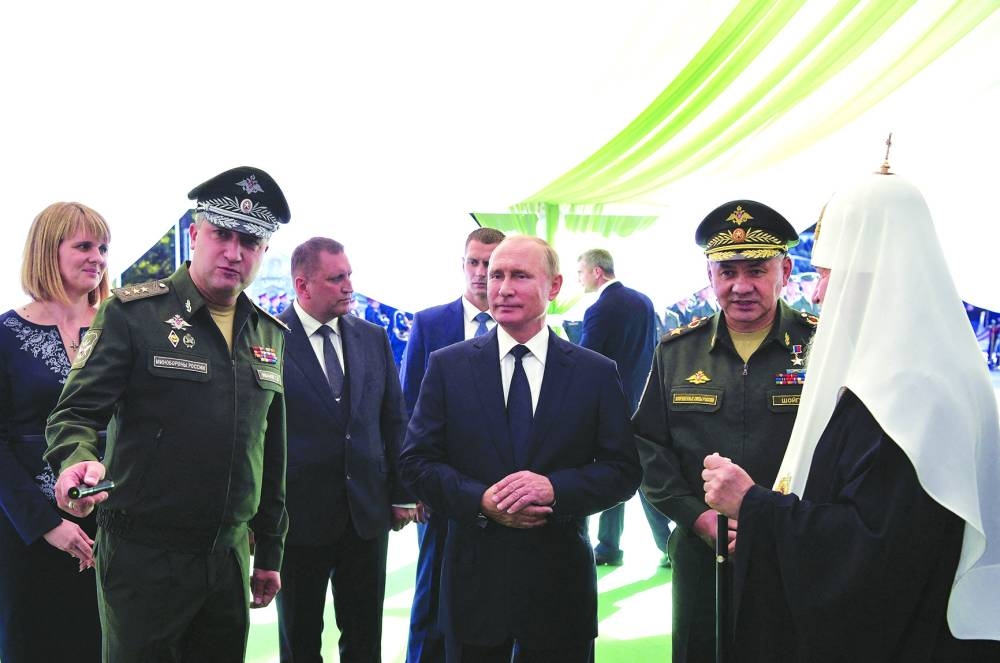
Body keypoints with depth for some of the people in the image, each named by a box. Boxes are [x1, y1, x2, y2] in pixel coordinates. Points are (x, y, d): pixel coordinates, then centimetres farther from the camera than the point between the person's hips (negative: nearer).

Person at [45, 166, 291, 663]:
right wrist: (78, 461, -32)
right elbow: (76, 412, -10)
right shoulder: (132, 312, -6)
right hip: (143, 560, -5)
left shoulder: (270, 335, 9)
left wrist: (269, 554, 16)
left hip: (230, 560, 5)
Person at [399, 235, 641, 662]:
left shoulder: (597, 373, 1)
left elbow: (624, 471, -1)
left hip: (560, 584, 0)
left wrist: (555, 488, -19)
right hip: (474, 582, 0)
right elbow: (416, 462, 0)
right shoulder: (447, 366, 2)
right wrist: (480, 500, -16)